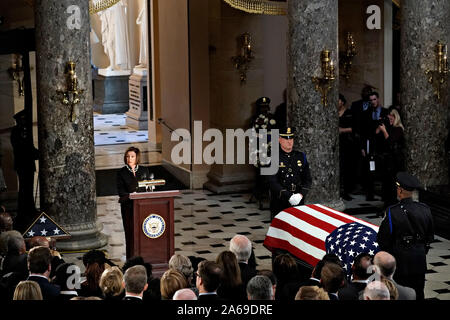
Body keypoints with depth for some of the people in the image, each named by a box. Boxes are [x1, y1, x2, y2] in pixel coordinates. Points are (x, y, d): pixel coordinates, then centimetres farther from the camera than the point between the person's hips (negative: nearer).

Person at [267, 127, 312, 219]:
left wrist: (301, 194, -7)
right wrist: (289, 197, -19)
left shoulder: (301, 156, 13)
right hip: (279, 203, -3)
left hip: (299, 202, 3)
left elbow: (307, 179, 12)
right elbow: (273, 182, -10)